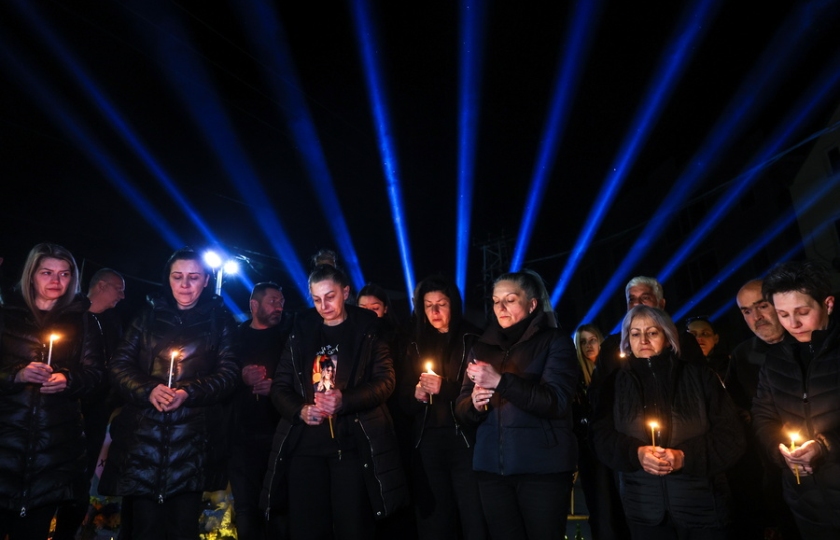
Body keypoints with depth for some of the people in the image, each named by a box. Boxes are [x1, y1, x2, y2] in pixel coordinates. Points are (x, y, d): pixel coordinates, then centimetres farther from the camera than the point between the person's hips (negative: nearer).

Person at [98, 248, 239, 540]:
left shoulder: (220, 320, 6)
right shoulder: (148, 314, 11)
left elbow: (229, 373, -1)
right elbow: (120, 364, 5)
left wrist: (189, 392, -16)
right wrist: (148, 390, -13)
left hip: (193, 437, -1)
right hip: (144, 434, 1)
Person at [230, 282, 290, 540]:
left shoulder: (288, 338, 9)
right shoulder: (235, 337, 10)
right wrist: (241, 378, -10)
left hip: (278, 435, -1)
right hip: (243, 436, 1)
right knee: (245, 509, 5)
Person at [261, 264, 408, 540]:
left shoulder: (368, 328, 3)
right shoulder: (300, 330, 10)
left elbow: (385, 380, -5)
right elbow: (280, 386, 8)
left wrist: (344, 401, -21)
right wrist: (300, 410, -12)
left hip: (353, 444, -2)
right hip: (305, 444, 3)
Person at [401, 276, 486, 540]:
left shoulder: (472, 340, 0)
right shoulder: (416, 344, 12)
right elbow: (404, 397, 13)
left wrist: (444, 388, -16)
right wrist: (416, 394, -7)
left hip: (465, 439, -4)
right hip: (427, 442, 4)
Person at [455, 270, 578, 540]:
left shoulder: (555, 341, -1)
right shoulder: (482, 347, 11)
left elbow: (557, 401, -14)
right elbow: (462, 409, 10)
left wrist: (500, 382, -23)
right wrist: (474, 404, -13)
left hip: (542, 466, -3)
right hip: (492, 466, 4)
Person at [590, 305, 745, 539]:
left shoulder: (699, 376, 1)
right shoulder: (616, 382, 5)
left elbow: (730, 435, -3)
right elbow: (602, 437, -1)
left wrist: (686, 456, -18)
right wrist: (635, 453, -20)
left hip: (702, 505, -1)